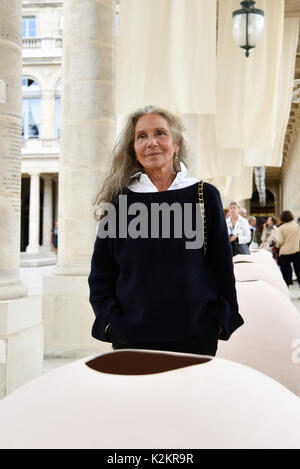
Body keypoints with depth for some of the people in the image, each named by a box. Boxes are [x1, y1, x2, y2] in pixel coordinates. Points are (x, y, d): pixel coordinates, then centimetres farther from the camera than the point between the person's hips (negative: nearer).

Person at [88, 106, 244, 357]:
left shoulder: (205, 195, 2)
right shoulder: (120, 201, 2)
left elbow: (223, 267, 5)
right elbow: (100, 274, 6)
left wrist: (221, 321, 1)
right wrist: (110, 319, -4)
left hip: (195, 336, 0)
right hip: (131, 336, 0)